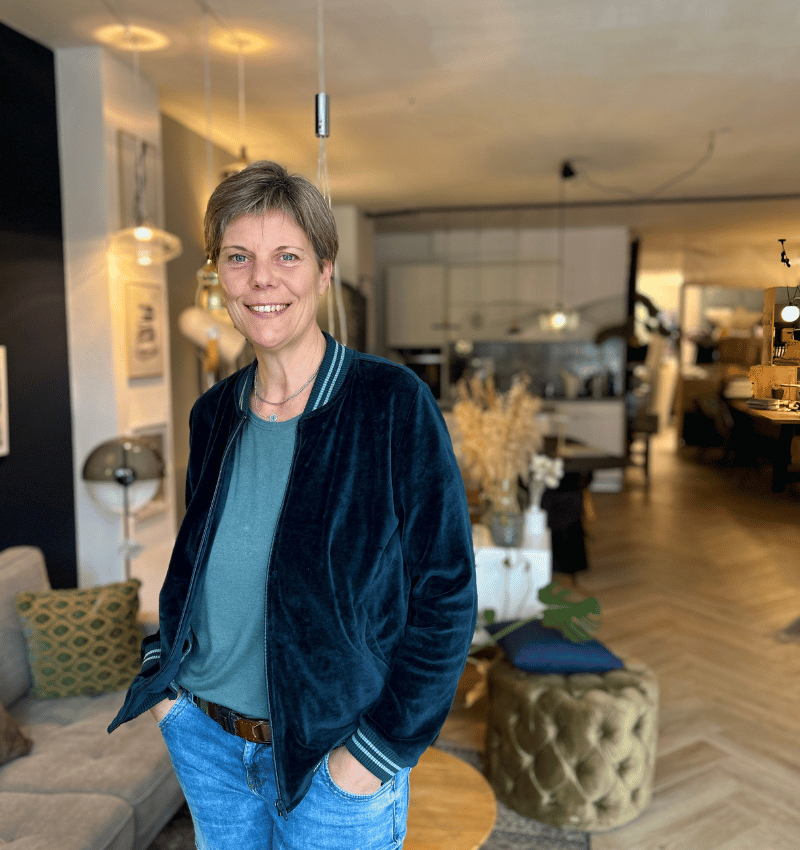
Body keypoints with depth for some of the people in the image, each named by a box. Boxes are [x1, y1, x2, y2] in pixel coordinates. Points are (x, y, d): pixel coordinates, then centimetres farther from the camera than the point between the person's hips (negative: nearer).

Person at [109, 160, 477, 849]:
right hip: (204, 740, 5)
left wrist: (377, 751, -14)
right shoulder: (214, 414, 0)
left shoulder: (393, 404, -17)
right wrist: (163, 675, 4)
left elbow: (446, 598, -15)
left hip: (332, 760, -4)